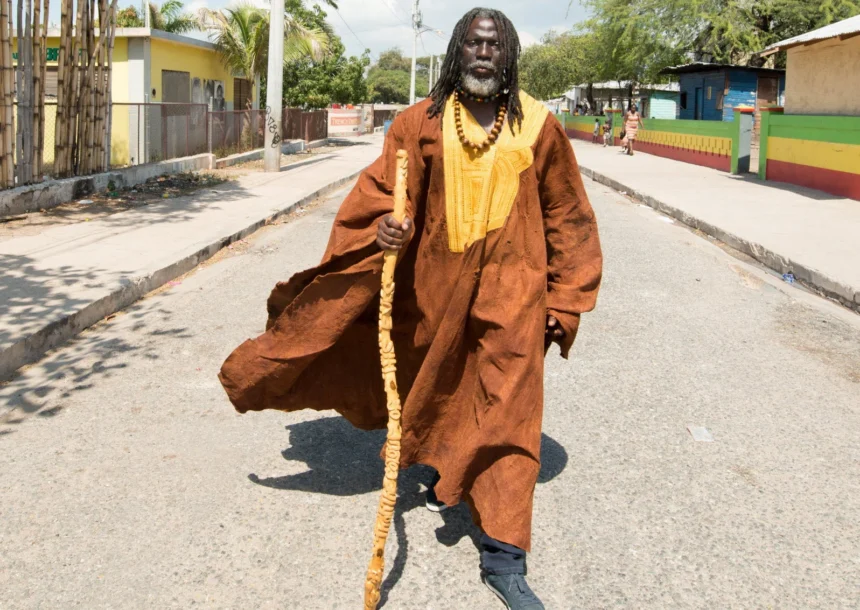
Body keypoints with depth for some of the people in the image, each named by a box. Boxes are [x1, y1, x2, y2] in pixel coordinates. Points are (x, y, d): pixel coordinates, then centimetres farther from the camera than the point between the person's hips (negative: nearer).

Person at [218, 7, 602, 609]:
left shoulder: (540, 128, -3)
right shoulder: (422, 123, -2)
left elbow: (568, 219, 3)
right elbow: (382, 189, -2)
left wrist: (564, 302, 2)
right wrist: (384, 226, -26)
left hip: (510, 292, -1)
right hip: (435, 285, 2)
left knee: (507, 408, -5)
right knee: (438, 389, 18)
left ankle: (503, 554, 1)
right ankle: (449, 474, 48)